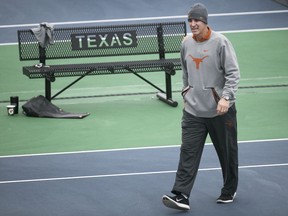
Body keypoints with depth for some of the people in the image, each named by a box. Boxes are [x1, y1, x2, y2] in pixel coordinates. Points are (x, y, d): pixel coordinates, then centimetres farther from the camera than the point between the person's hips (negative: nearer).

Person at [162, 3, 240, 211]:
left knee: (227, 153, 9)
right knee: (188, 153, -6)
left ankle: (229, 191, 28)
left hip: (220, 110, -4)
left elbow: (233, 73, -13)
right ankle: (181, 196, -10)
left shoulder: (220, 42, -11)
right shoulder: (186, 43, 5)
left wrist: (226, 97, -23)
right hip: (193, 110, 4)